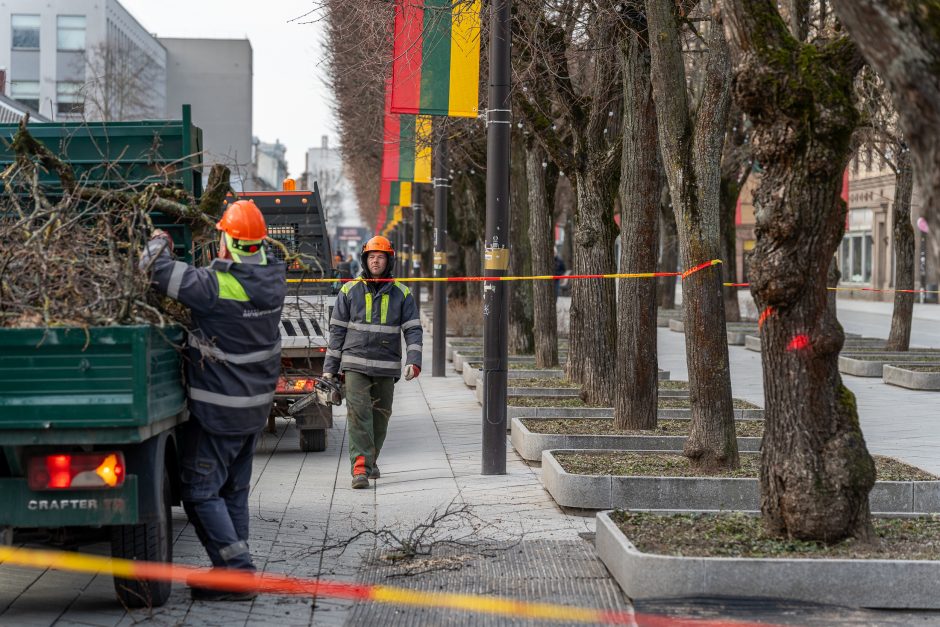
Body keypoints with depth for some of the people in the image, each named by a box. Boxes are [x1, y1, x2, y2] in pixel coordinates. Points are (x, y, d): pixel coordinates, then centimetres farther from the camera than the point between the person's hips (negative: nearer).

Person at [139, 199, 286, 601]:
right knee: (234, 489, 17)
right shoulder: (273, 279, -1)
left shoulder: (217, 286, -24)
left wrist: (159, 244, -1)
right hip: (257, 403, 8)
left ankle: (237, 571, -5)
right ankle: (235, 570, 23)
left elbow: (160, 272, -20)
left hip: (218, 410, -8)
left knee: (200, 490, 0)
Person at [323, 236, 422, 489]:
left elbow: (413, 330, 2)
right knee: (359, 413, -14)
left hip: (386, 367, 2)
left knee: (380, 417, 10)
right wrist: (329, 368, 4)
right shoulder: (350, 291, 4)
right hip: (355, 365, -2)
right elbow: (337, 330, 7)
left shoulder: (401, 294, 5)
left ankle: (370, 461, 30)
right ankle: (360, 468, -18)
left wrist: (413, 361, -13)